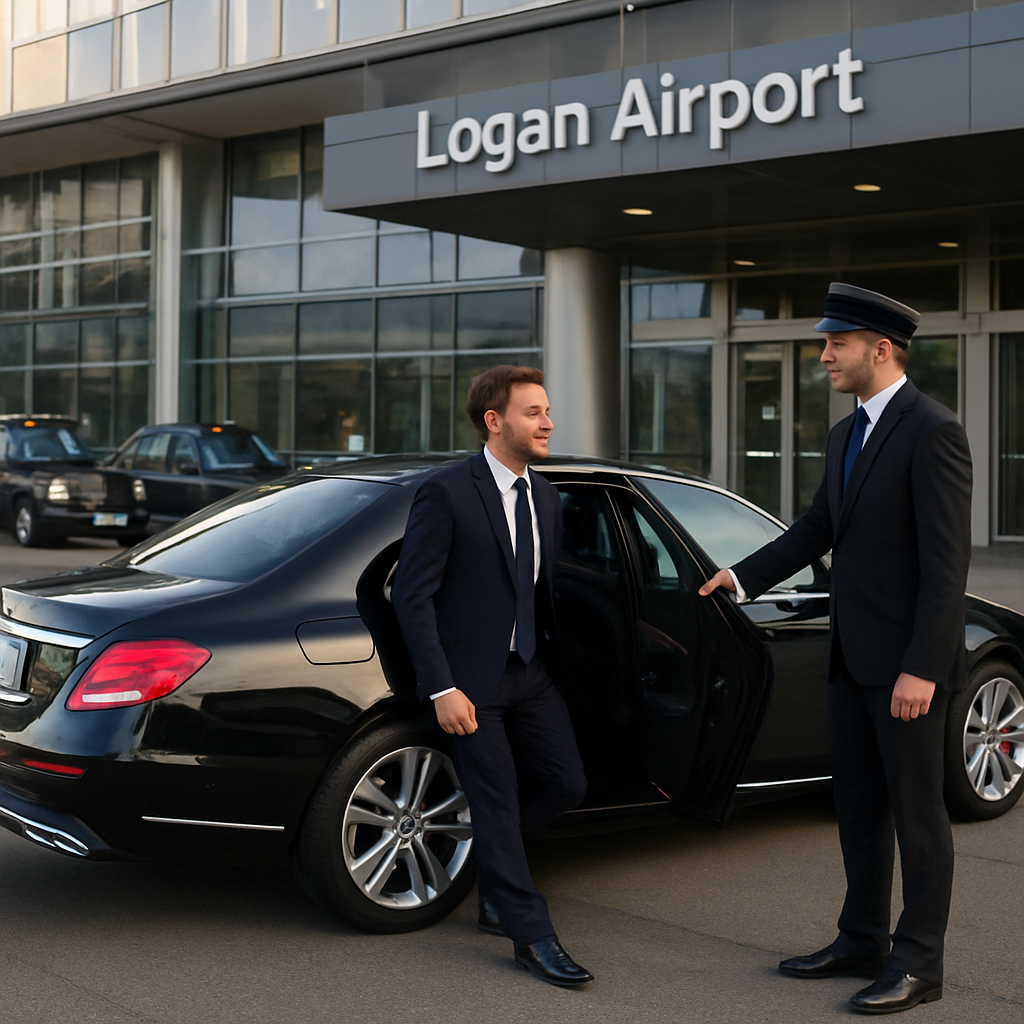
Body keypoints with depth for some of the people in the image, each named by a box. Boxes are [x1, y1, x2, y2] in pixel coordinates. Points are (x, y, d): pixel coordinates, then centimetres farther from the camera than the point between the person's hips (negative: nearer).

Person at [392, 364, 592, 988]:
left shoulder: (546, 498, 8)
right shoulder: (447, 494, -14)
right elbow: (412, 596, -15)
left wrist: (548, 656, 10)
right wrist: (442, 689, -19)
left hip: (531, 673, 7)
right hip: (471, 680, -7)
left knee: (567, 784, 7)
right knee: (497, 801, 0)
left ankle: (493, 873, 32)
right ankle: (531, 935, 10)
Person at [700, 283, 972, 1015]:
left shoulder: (933, 432, -16)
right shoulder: (847, 436, 12)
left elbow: (947, 559, -20)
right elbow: (818, 529, 19)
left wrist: (921, 669, -23)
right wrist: (743, 576, 9)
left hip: (907, 660, -8)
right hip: (854, 656, 9)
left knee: (916, 811, 2)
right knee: (859, 806, 15)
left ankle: (919, 964, 14)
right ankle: (863, 942, 28)